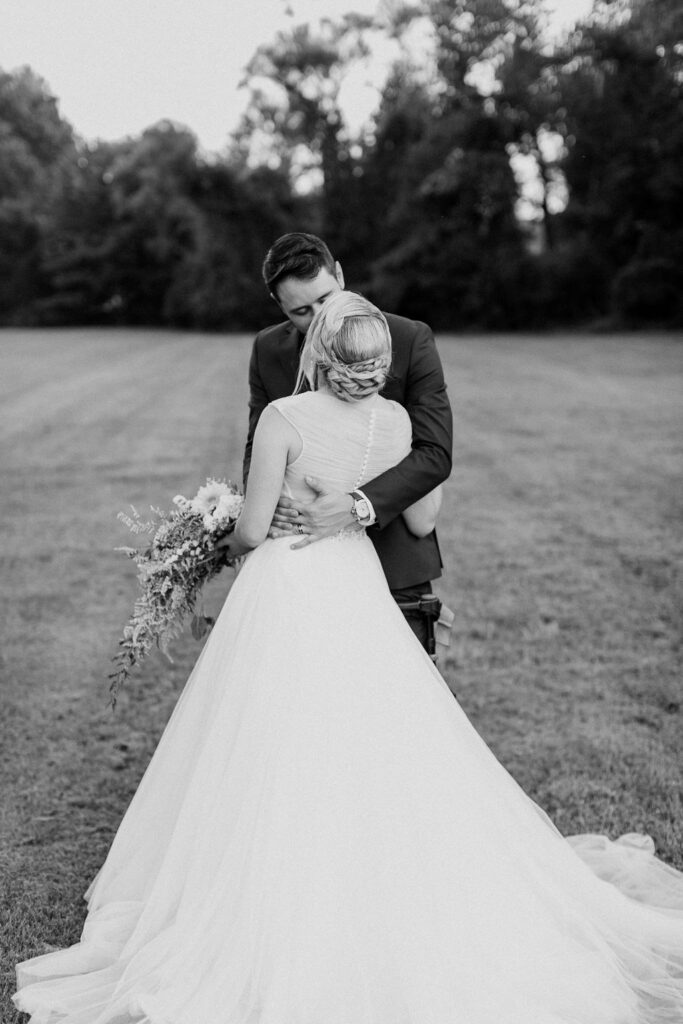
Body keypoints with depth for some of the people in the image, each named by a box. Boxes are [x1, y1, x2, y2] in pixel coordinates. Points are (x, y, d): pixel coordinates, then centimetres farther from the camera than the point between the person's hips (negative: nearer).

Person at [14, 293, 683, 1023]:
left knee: (283, 764, 7)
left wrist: (232, 540, 10)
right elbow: (421, 520, 5)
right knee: (382, 755, 15)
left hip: (287, 589, -4)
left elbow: (252, 530, -12)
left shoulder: (284, 417, -15)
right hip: (358, 587, 4)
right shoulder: (395, 420, -3)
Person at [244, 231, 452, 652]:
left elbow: (435, 453, -14)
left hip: (392, 561, -2)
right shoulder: (268, 349, 3)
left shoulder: (410, 340, -8)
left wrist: (356, 507, -27)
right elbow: (258, 444, 7)